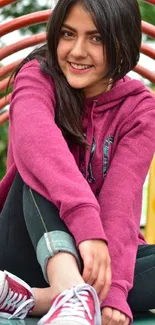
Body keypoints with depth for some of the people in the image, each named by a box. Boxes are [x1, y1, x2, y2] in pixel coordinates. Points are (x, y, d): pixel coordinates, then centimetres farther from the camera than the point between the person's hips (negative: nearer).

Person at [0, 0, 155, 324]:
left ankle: (32, 299, -35)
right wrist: (87, 222, -50)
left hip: (91, 255, 2)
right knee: (41, 164, -27)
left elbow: (121, 200, -21)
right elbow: (35, 138, -34)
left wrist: (114, 291, -36)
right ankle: (71, 293, -50)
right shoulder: (39, 76, -9)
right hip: (30, 248, -1)